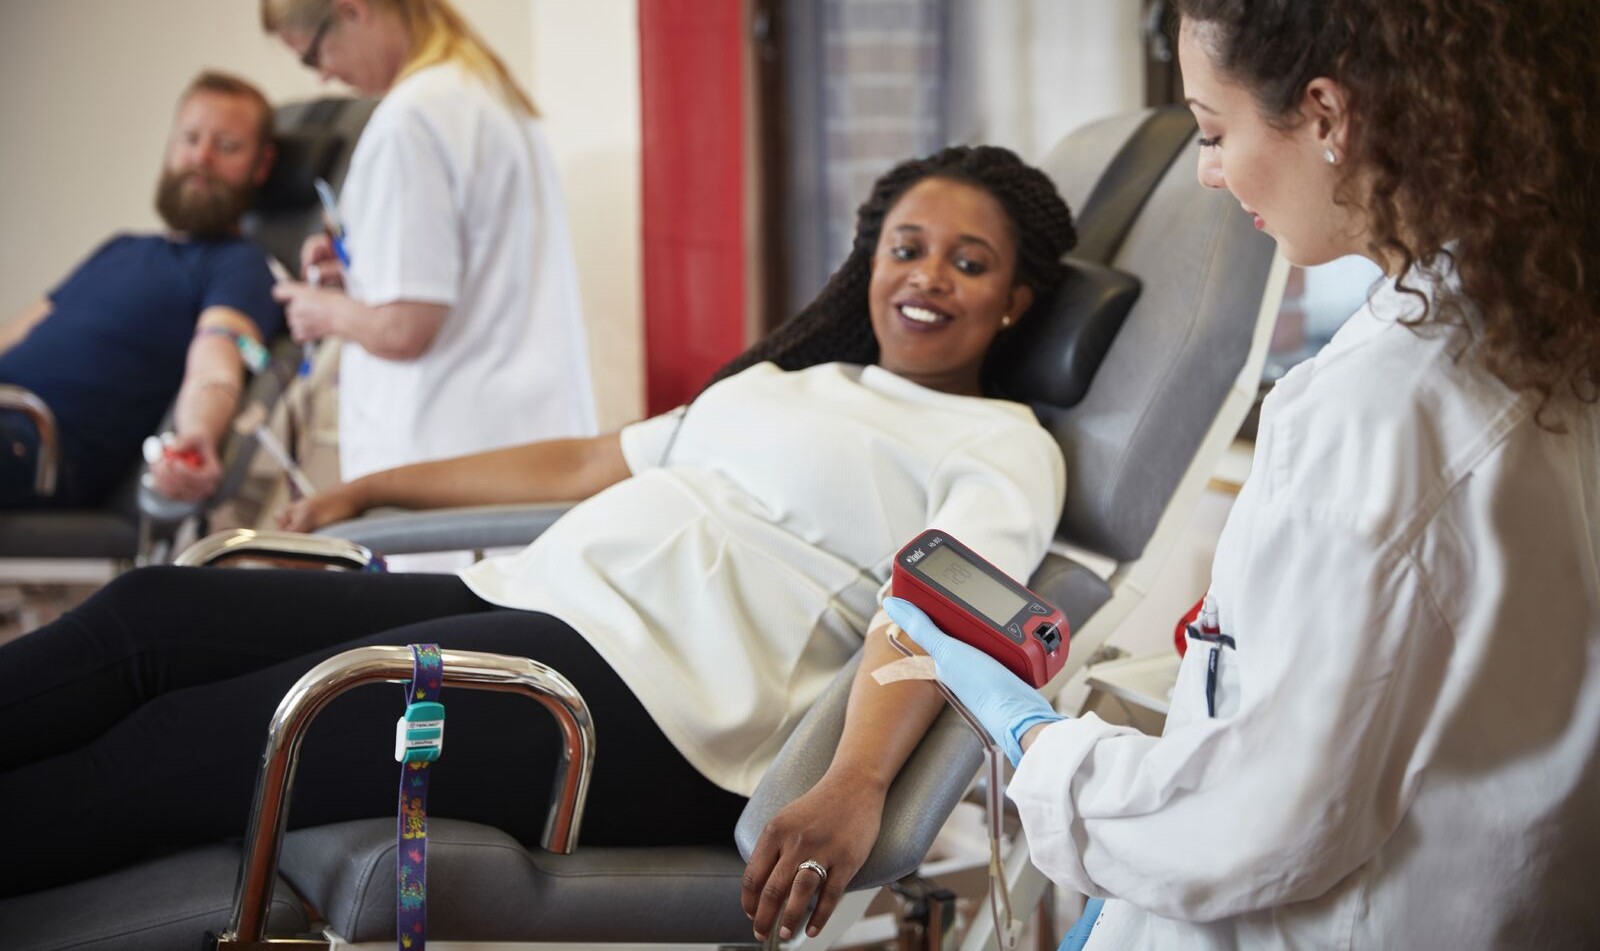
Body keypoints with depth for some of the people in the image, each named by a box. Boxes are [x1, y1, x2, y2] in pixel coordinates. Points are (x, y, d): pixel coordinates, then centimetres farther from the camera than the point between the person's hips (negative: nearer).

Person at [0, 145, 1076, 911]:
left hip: (640, 699, -8)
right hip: (518, 597, 8)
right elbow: (587, 463, 32)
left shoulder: (1003, 445, 6)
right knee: (154, 609, -8)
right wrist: (373, 488, 33)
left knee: (174, 751, -19)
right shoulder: (786, 382, 28)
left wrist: (858, 782, -31)